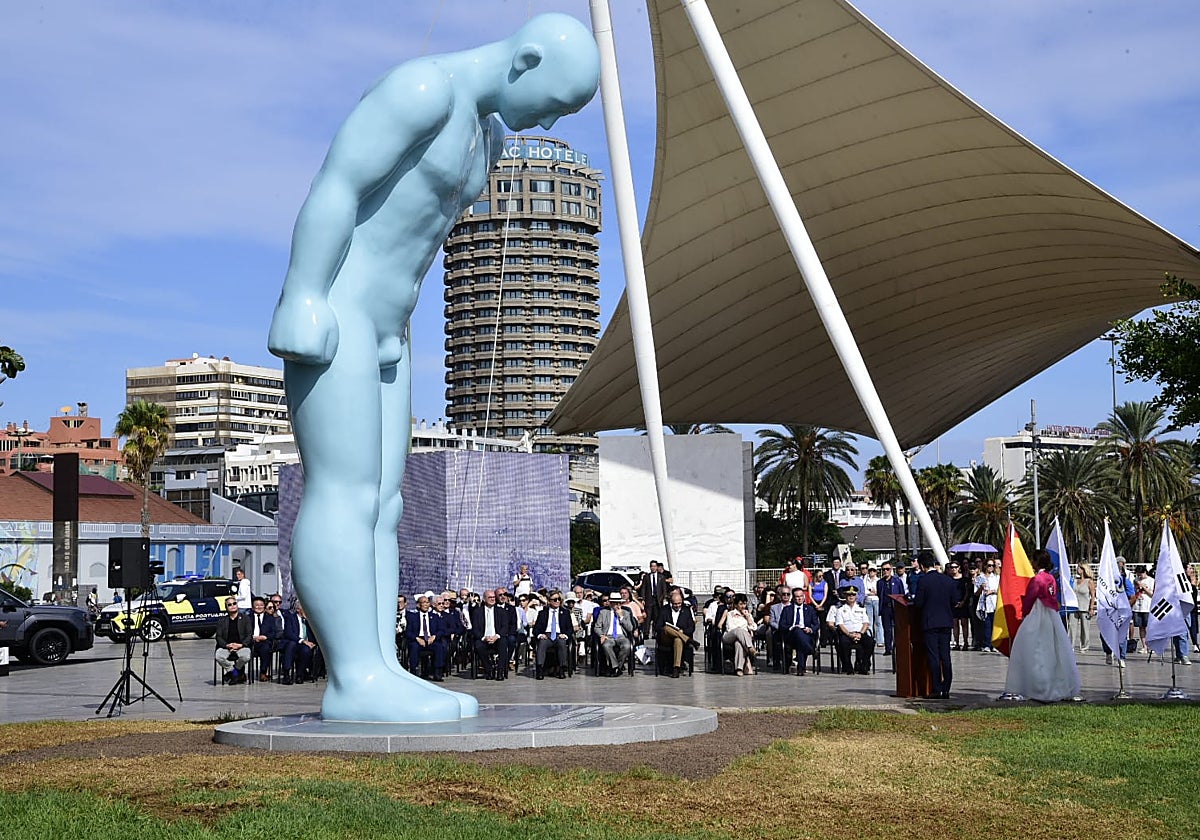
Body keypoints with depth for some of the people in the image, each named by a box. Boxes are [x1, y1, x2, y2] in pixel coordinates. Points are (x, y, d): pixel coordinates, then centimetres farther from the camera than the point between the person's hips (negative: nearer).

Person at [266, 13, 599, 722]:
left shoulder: (488, 134, 16)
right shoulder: (427, 87, -14)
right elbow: (338, 184, -19)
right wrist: (303, 299, -23)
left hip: (384, 328, 10)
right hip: (331, 310, -10)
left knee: (381, 503, 3)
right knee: (344, 493, -14)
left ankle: (379, 673, 1)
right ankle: (356, 679, -16)